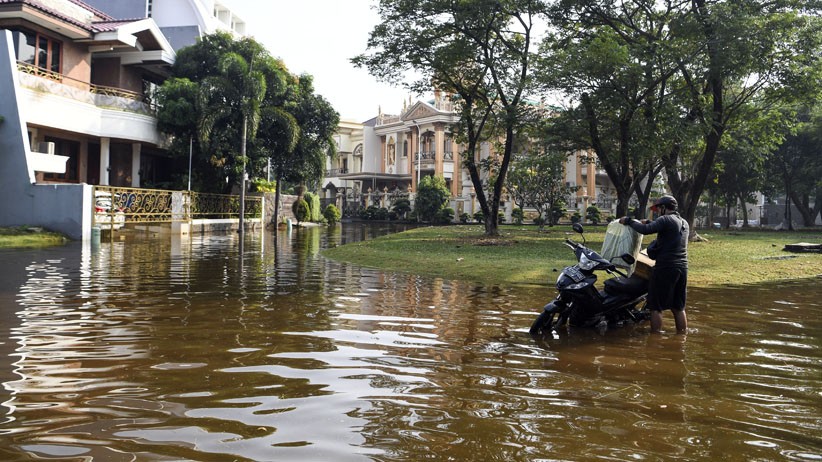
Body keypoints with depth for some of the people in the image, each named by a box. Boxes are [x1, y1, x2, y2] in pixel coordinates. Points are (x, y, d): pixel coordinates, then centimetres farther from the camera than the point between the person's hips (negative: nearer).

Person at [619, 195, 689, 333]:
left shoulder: (666, 220, -9)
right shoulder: (684, 223, 17)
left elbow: (645, 230, -21)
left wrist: (628, 221, -8)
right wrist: (648, 222, 35)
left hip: (666, 268, -8)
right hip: (682, 268, 8)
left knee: (656, 307, -2)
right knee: (678, 308, 14)